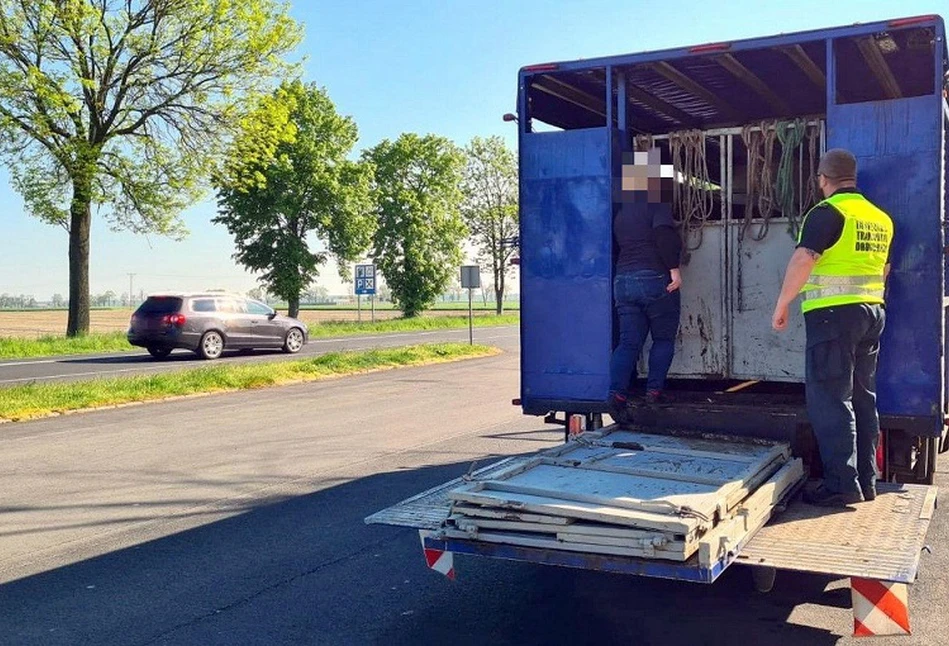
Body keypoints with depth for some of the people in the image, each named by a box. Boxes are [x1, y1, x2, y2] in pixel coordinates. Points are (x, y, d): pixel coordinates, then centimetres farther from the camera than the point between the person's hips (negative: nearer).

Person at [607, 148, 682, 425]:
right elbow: (663, 233, -21)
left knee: (629, 342, 3)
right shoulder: (657, 205, -5)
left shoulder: (621, 213, 18)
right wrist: (674, 268, -22)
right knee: (664, 339, 9)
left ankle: (617, 393, -13)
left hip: (623, 280, 6)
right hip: (655, 280, -6)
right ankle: (654, 391, 5)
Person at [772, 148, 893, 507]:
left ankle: (842, 484, -6)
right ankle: (866, 480, 18)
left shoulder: (828, 211, -10)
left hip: (833, 314, -8)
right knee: (862, 397, 13)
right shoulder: (880, 218, 15)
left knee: (830, 399, -5)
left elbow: (803, 259, -20)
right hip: (872, 312, 8)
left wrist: (782, 305, -13)